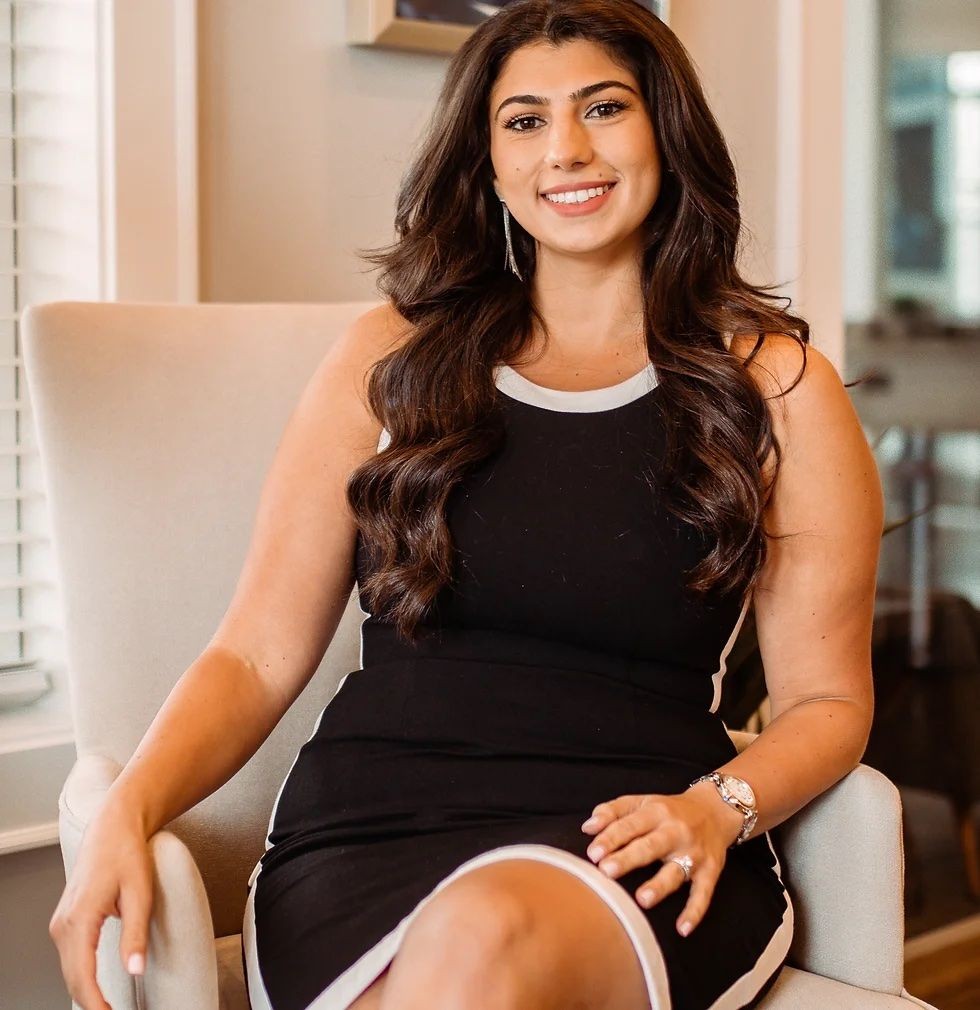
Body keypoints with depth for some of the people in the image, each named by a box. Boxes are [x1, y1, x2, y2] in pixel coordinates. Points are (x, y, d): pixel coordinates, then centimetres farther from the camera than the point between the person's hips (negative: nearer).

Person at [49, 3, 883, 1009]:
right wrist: (125, 811, -10)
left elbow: (824, 699, 10)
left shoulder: (775, 386, 8)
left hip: (632, 860, 0)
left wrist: (716, 810, -10)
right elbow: (256, 655, 7)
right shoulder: (389, 359, 10)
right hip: (370, 834, 1)